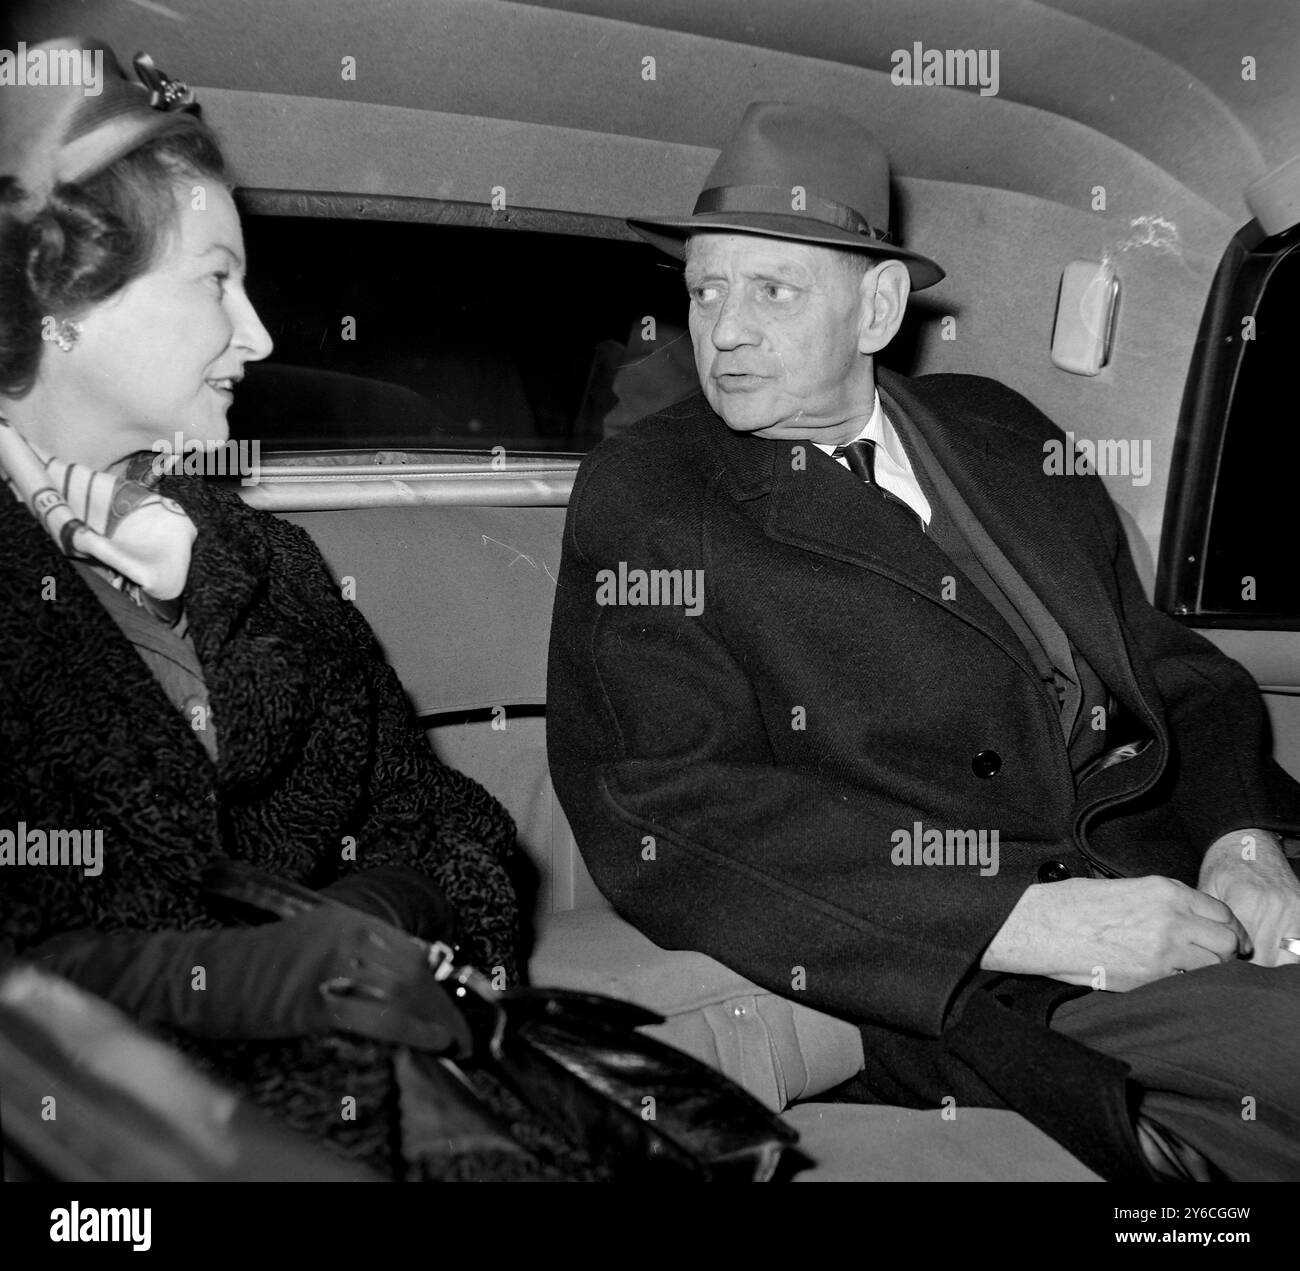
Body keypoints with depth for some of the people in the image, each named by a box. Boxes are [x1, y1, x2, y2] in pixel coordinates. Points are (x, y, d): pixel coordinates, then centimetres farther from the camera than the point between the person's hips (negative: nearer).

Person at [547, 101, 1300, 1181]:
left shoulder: (1001, 433, 16)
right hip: (980, 990, -5)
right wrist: (1031, 920, -18)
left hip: (1180, 910, 6)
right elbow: (674, 814, -13)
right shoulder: (642, 501, 0)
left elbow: (1177, 669, 19)